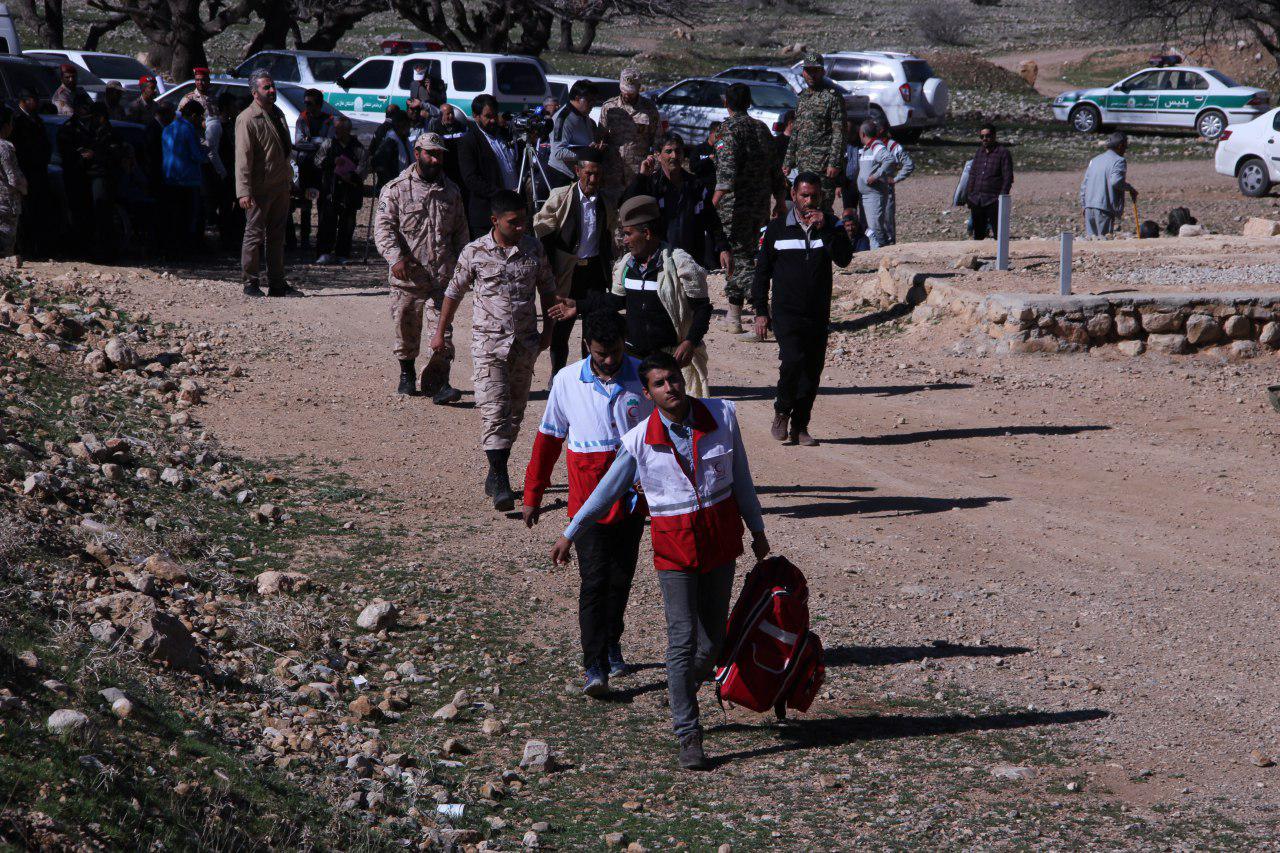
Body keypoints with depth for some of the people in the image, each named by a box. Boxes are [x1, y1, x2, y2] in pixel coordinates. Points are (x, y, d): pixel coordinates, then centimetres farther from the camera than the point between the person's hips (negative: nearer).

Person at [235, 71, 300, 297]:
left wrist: (289, 179, 20)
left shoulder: (277, 113, 14)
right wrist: (244, 191, -23)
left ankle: (277, 283, 17)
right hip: (259, 189, -8)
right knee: (255, 234, -2)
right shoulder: (247, 119, -12)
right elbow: (243, 157, -18)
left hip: (280, 186, 8)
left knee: (277, 236, 11)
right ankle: (250, 284, 5)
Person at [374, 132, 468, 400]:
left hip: (443, 277, 2)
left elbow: (460, 230, 20)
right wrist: (395, 256, -21)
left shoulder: (451, 191, 13)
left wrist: (460, 263, 11)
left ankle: (437, 382, -8)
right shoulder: (395, 189, 1)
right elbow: (383, 227, -7)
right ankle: (407, 374, 30)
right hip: (407, 277, -2)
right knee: (406, 330, 10)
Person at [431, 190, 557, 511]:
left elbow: (547, 289, 16)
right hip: (488, 341, -3)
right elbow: (454, 292, 8)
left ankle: (496, 473, 24)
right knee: (494, 411, -13)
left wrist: (547, 330, 13)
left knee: (514, 412, 9)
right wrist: (441, 332, 14)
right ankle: (501, 483, -16)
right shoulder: (475, 252, -4)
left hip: (525, 342, 4)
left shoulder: (533, 248, 4)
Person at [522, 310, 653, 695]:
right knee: (594, 581, -8)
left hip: (633, 499, 2)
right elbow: (548, 438, 6)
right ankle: (595, 666, -7)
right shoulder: (567, 381, -3)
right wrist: (533, 495, 9)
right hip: (589, 500, -2)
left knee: (621, 577, 12)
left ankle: (611, 644, 34)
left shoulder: (644, 377, -3)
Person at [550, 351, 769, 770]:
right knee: (683, 639, -8)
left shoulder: (722, 416, -4)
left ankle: (682, 690, 39)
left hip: (721, 535, 2)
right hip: (673, 543, -2)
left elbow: (741, 476, 7)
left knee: (712, 638, 8)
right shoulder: (639, 440, -9)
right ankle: (688, 735, 0)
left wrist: (757, 528, 14)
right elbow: (608, 489, 3)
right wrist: (570, 533, 7)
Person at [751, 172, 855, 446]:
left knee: (813, 370, 3)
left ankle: (799, 426, 15)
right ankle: (782, 411, 1)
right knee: (793, 360, -21)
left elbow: (844, 259, -10)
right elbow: (762, 271, 9)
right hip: (786, 311, -2)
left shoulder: (831, 226, 6)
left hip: (818, 314, 2)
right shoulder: (777, 229, 4)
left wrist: (825, 228, -19)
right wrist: (761, 310, 3)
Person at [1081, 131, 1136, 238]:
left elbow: (1084, 185, 19)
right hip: (1104, 208, -6)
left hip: (1089, 207, 6)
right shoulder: (1119, 161, -3)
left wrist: (1084, 205, 22)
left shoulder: (1094, 160, 21)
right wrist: (1130, 188, -5)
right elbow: (1115, 181, -20)